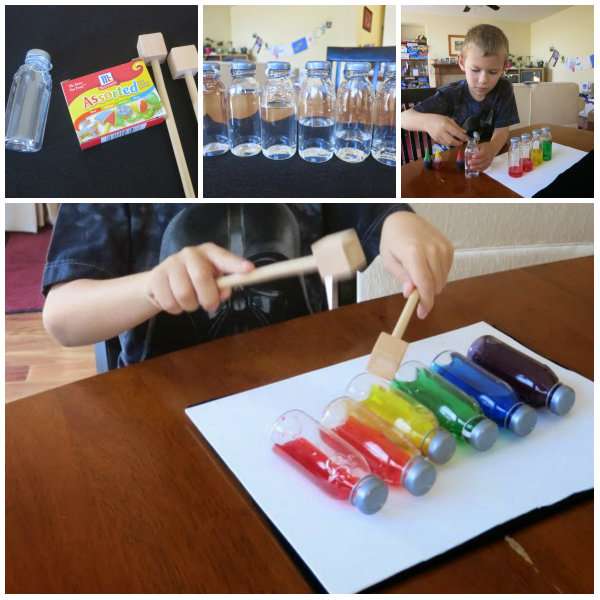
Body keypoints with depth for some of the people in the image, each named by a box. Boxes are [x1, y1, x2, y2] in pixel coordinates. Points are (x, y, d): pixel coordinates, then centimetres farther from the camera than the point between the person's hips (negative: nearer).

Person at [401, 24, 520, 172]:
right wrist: (428, 121, -46)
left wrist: (492, 149, -37)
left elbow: (502, 130, -11)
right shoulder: (451, 94, -15)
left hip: (485, 160, 0)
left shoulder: (504, 88, -8)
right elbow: (403, 117, -22)